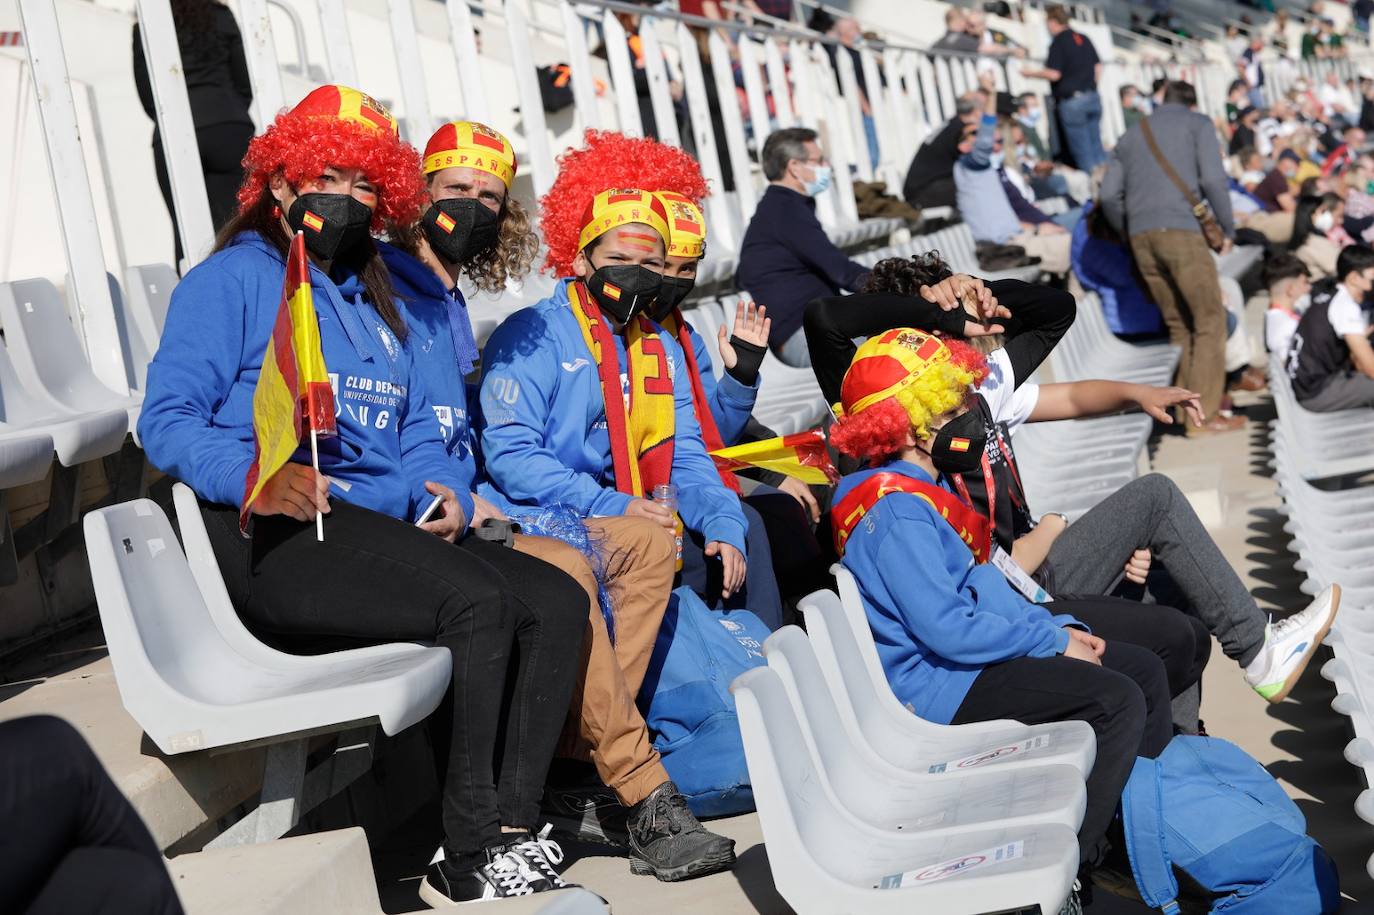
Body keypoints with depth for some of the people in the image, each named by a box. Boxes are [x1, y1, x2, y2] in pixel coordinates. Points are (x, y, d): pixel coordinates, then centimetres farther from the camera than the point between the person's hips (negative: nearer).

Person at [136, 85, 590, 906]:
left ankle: (511, 830, -20)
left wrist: (441, 490, 0)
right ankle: (470, 862, -21)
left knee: (557, 599, -14)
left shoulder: (376, 300, 27)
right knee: (477, 599, -29)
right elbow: (167, 419, -7)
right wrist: (255, 476, -26)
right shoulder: (234, 278, 4)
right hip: (277, 533, -7)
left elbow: (417, 430, 22)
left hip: (381, 524, 8)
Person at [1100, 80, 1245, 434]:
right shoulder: (1197, 124, 11)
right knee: (1210, 321, -2)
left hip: (1141, 236, 5)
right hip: (1182, 230, -5)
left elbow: (1109, 195, 12)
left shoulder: (1133, 134, 24)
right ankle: (1203, 414, -10)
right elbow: (1213, 179, -4)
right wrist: (1228, 228, 5)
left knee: (1179, 324, 12)